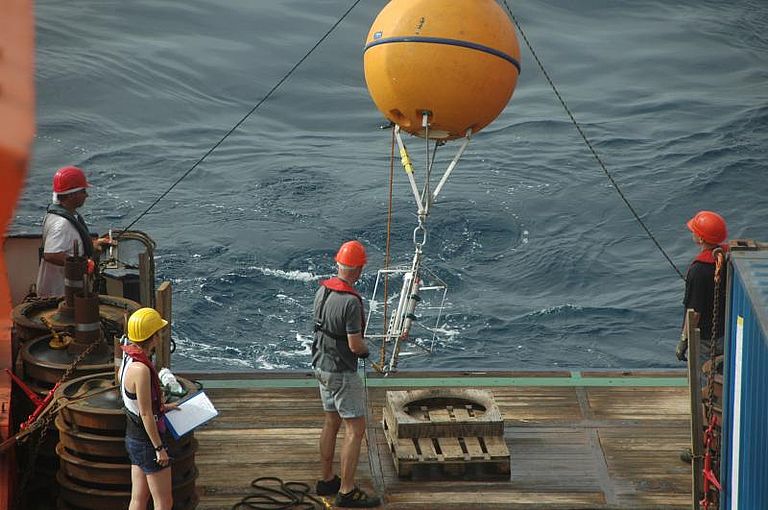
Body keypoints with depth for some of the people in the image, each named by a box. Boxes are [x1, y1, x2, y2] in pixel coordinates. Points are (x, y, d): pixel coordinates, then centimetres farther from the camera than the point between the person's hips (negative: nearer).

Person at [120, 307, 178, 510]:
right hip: (147, 441, -9)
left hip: (133, 438, 9)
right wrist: (159, 448, -17)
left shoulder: (129, 359, 4)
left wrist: (162, 407, 23)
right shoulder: (141, 369, -26)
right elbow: (146, 414, -23)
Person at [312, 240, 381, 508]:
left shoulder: (322, 290, 1)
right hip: (342, 372, -9)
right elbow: (356, 345, -24)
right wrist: (365, 348, 0)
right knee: (356, 429, -3)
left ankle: (326, 480, 29)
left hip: (322, 364, 9)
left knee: (332, 423, 20)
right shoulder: (351, 302, -27)